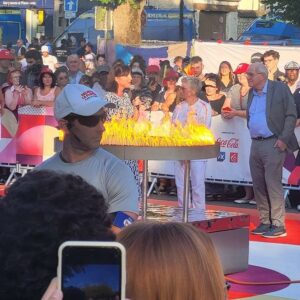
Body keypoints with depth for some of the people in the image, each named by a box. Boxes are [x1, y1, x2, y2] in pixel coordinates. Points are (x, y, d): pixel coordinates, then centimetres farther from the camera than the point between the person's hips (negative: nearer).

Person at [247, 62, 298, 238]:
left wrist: (284, 139, -13)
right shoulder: (252, 93, 14)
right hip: (256, 144, 7)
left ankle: (278, 225, -5)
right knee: (259, 185, 8)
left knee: (273, 184, -9)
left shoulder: (280, 89, -5)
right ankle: (265, 222, 16)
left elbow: (291, 115, -7)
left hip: (273, 144, -7)